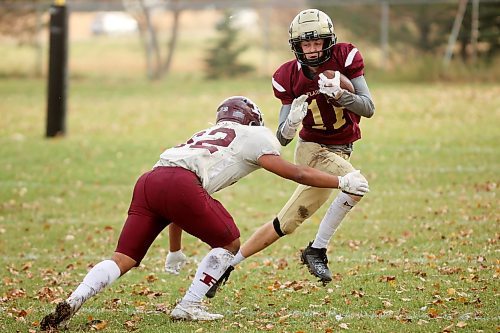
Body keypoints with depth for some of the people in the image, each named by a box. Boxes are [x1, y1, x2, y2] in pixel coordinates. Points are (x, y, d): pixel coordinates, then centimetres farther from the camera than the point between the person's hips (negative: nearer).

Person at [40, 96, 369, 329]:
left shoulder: (205, 136, 39)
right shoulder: (253, 137, 19)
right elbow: (295, 173, 17)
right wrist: (342, 182, 28)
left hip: (149, 182, 7)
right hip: (179, 184, -7)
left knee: (123, 259, 7)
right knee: (229, 242, 14)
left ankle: (72, 303, -12)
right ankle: (189, 306, 8)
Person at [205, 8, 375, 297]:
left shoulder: (345, 58, -10)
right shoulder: (289, 77, -9)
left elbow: (368, 108, -13)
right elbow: (283, 138, -6)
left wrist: (339, 94, -32)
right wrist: (290, 123, -30)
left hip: (339, 152, 3)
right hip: (313, 148, -3)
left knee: (285, 224, 7)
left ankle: (226, 265, 19)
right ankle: (317, 250, -22)